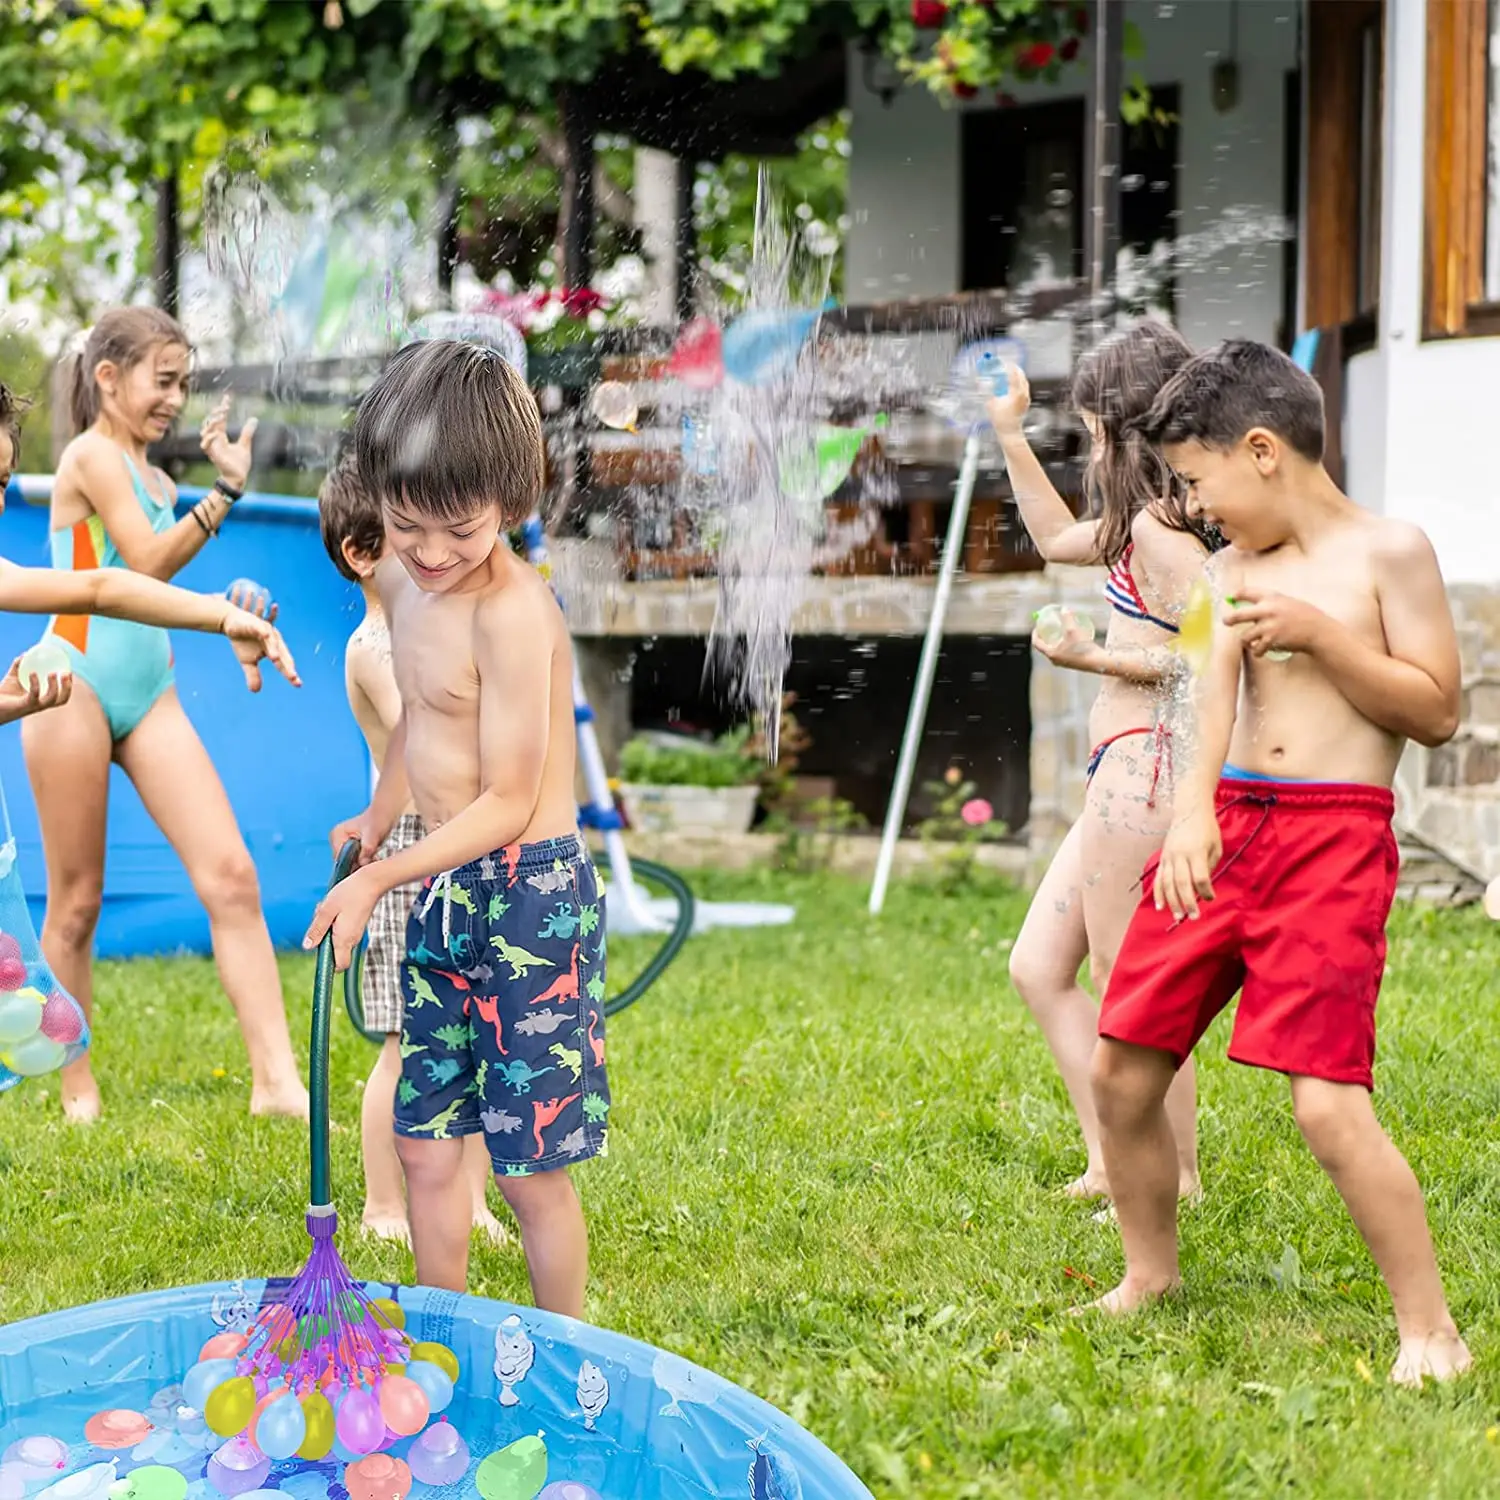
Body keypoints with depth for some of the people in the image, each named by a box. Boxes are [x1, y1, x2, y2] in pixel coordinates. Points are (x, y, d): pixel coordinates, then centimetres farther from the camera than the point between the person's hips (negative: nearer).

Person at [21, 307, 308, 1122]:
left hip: (151, 693, 7)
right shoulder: (92, 456, -8)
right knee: (75, 904, 3)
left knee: (231, 878, -6)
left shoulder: (151, 478, 16)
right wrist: (226, 488, -21)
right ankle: (78, 1093, 15)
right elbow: (148, 560, -17)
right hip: (76, 687, -7)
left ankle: (276, 1078, -9)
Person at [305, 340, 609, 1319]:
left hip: (529, 896, -8)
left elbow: (506, 804, -20)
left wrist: (379, 877, -19)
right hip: (443, 895, 8)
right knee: (426, 1148, 14)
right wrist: (381, 815, 14)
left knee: (532, 1166, 1)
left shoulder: (514, 613, -22)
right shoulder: (403, 583, 5)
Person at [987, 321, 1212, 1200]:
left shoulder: (1159, 527, -15)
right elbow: (1059, 537, 33)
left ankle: (1177, 1180, 8)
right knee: (1039, 971, 13)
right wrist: (1010, 436, 31)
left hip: (1143, 766, -11)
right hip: (1127, 774, 11)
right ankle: (1110, 1165, 15)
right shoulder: (1149, 523, 15)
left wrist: (1097, 656, -18)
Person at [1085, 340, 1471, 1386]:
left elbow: (1438, 711, -6)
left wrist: (1320, 634, -14)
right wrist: (1194, 809, -12)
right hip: (1224, 826, 6)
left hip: (1333, 836, -6)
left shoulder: (1389, 553, -2)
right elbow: (1216, 695, 5)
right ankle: (1151, 1274, 28)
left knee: (1328, 1103, -16)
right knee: (1123, 1068, 6)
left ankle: (1432, 1331, -3)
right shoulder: (1237, 568, 15)